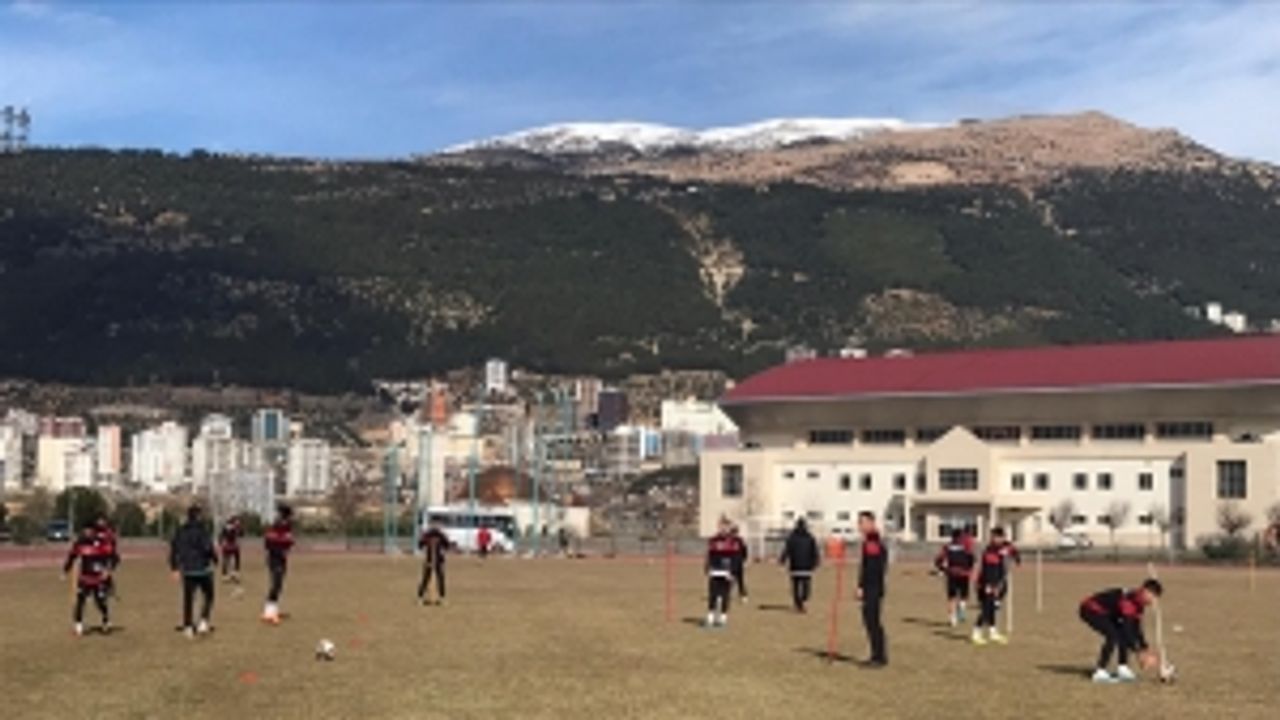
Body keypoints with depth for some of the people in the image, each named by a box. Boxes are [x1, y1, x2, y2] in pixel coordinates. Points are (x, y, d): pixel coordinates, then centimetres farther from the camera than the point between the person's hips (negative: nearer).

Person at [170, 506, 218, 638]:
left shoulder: (180, 532, 6)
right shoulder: (201, 530, -12)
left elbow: (173, 550, 10)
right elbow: (208, 547, -18)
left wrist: (174, 568, 17)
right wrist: (215, 560, 1)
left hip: (187, 571, 4)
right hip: (203, 569, -4)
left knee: (188, 599, 9)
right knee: (208, 596, 11)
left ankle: (188, 627, 10)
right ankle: (204, 622, -4)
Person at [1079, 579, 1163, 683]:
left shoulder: (1138, 604, -1)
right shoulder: (1128, 601, -31)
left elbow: (1135, 629, 8)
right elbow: (1126, 628, -32)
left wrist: (1146, 650, 4)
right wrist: (1139, 652, -29)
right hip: (1091, 610, -10)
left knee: (1124, 635, 3)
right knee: (1113, 635, -24)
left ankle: (1122, 669, 11)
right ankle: (1100, 673, -19)